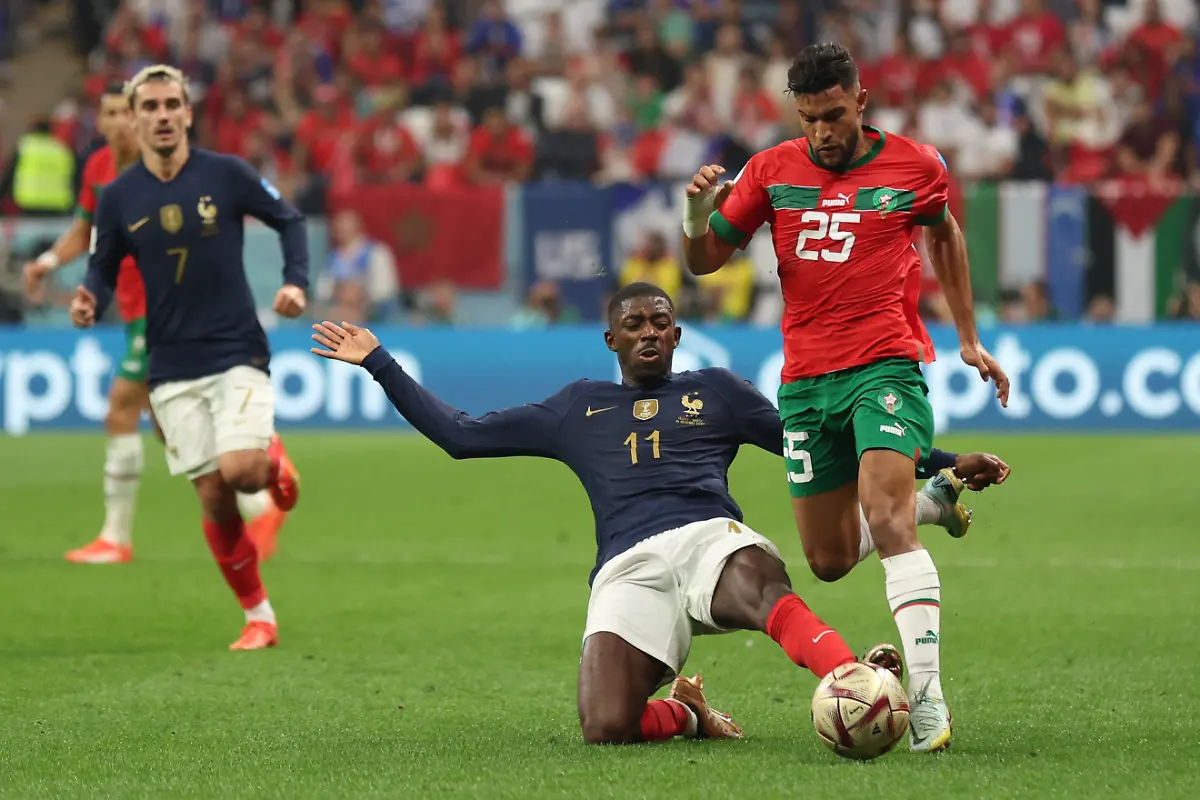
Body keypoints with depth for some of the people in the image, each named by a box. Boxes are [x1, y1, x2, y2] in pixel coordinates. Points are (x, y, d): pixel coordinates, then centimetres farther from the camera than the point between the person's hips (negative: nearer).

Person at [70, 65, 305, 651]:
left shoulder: (225, 175, -4)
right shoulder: (118, 198, 1)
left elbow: (288, 221, 7)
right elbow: (103, 271, 8)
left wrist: (296, 282, -8)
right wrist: (89, 303, -14)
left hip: (238, 354, -2)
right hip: (173, 370, 2)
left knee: (240, 470, -22)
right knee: (213, 499, -1)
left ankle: (274, 460, 16)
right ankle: (258, 616, 15)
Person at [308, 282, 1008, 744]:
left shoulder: (716, 392, 25)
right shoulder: (577, 409, 29)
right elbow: (459, 435, 32)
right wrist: (378, 363, 31)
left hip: (710, 540, -1)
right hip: (628, 569, 1)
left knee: (763, 587, -43)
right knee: (607, 729, -29)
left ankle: (859, 683, -67)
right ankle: (687, 715, 3)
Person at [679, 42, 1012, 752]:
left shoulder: (915, 166, 1)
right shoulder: (772, 171, 4)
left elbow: (944, 236, 21)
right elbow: (704, 262, 9)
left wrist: (969, 339, 21)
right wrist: (699, 214, -13)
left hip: (885, 366, -4)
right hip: (805, 379, 4)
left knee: (886, 521, -24)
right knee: (829, 561, 8)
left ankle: (927, 693, -26)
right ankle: (924, 502, 41)